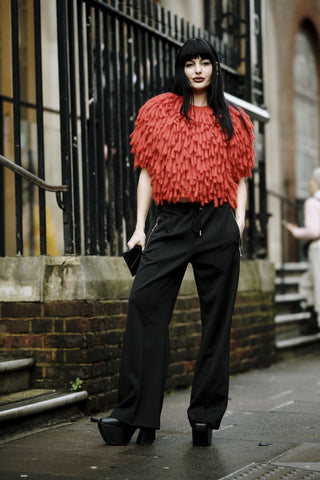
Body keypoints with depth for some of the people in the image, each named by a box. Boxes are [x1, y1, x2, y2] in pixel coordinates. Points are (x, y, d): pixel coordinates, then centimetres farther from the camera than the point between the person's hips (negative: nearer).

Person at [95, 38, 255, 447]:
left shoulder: (232, 120, 16)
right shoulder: (159, 110, 15)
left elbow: (240, 178, 17)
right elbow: (148, 173, 12)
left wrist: (240, 218, -1)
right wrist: (140, 226, 4)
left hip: (219, 226, 1)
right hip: (172, 221, 0)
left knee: (216, 317, -1)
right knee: (144, 302, -16)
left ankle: (205, 416, 6)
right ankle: (137, 414, -14)